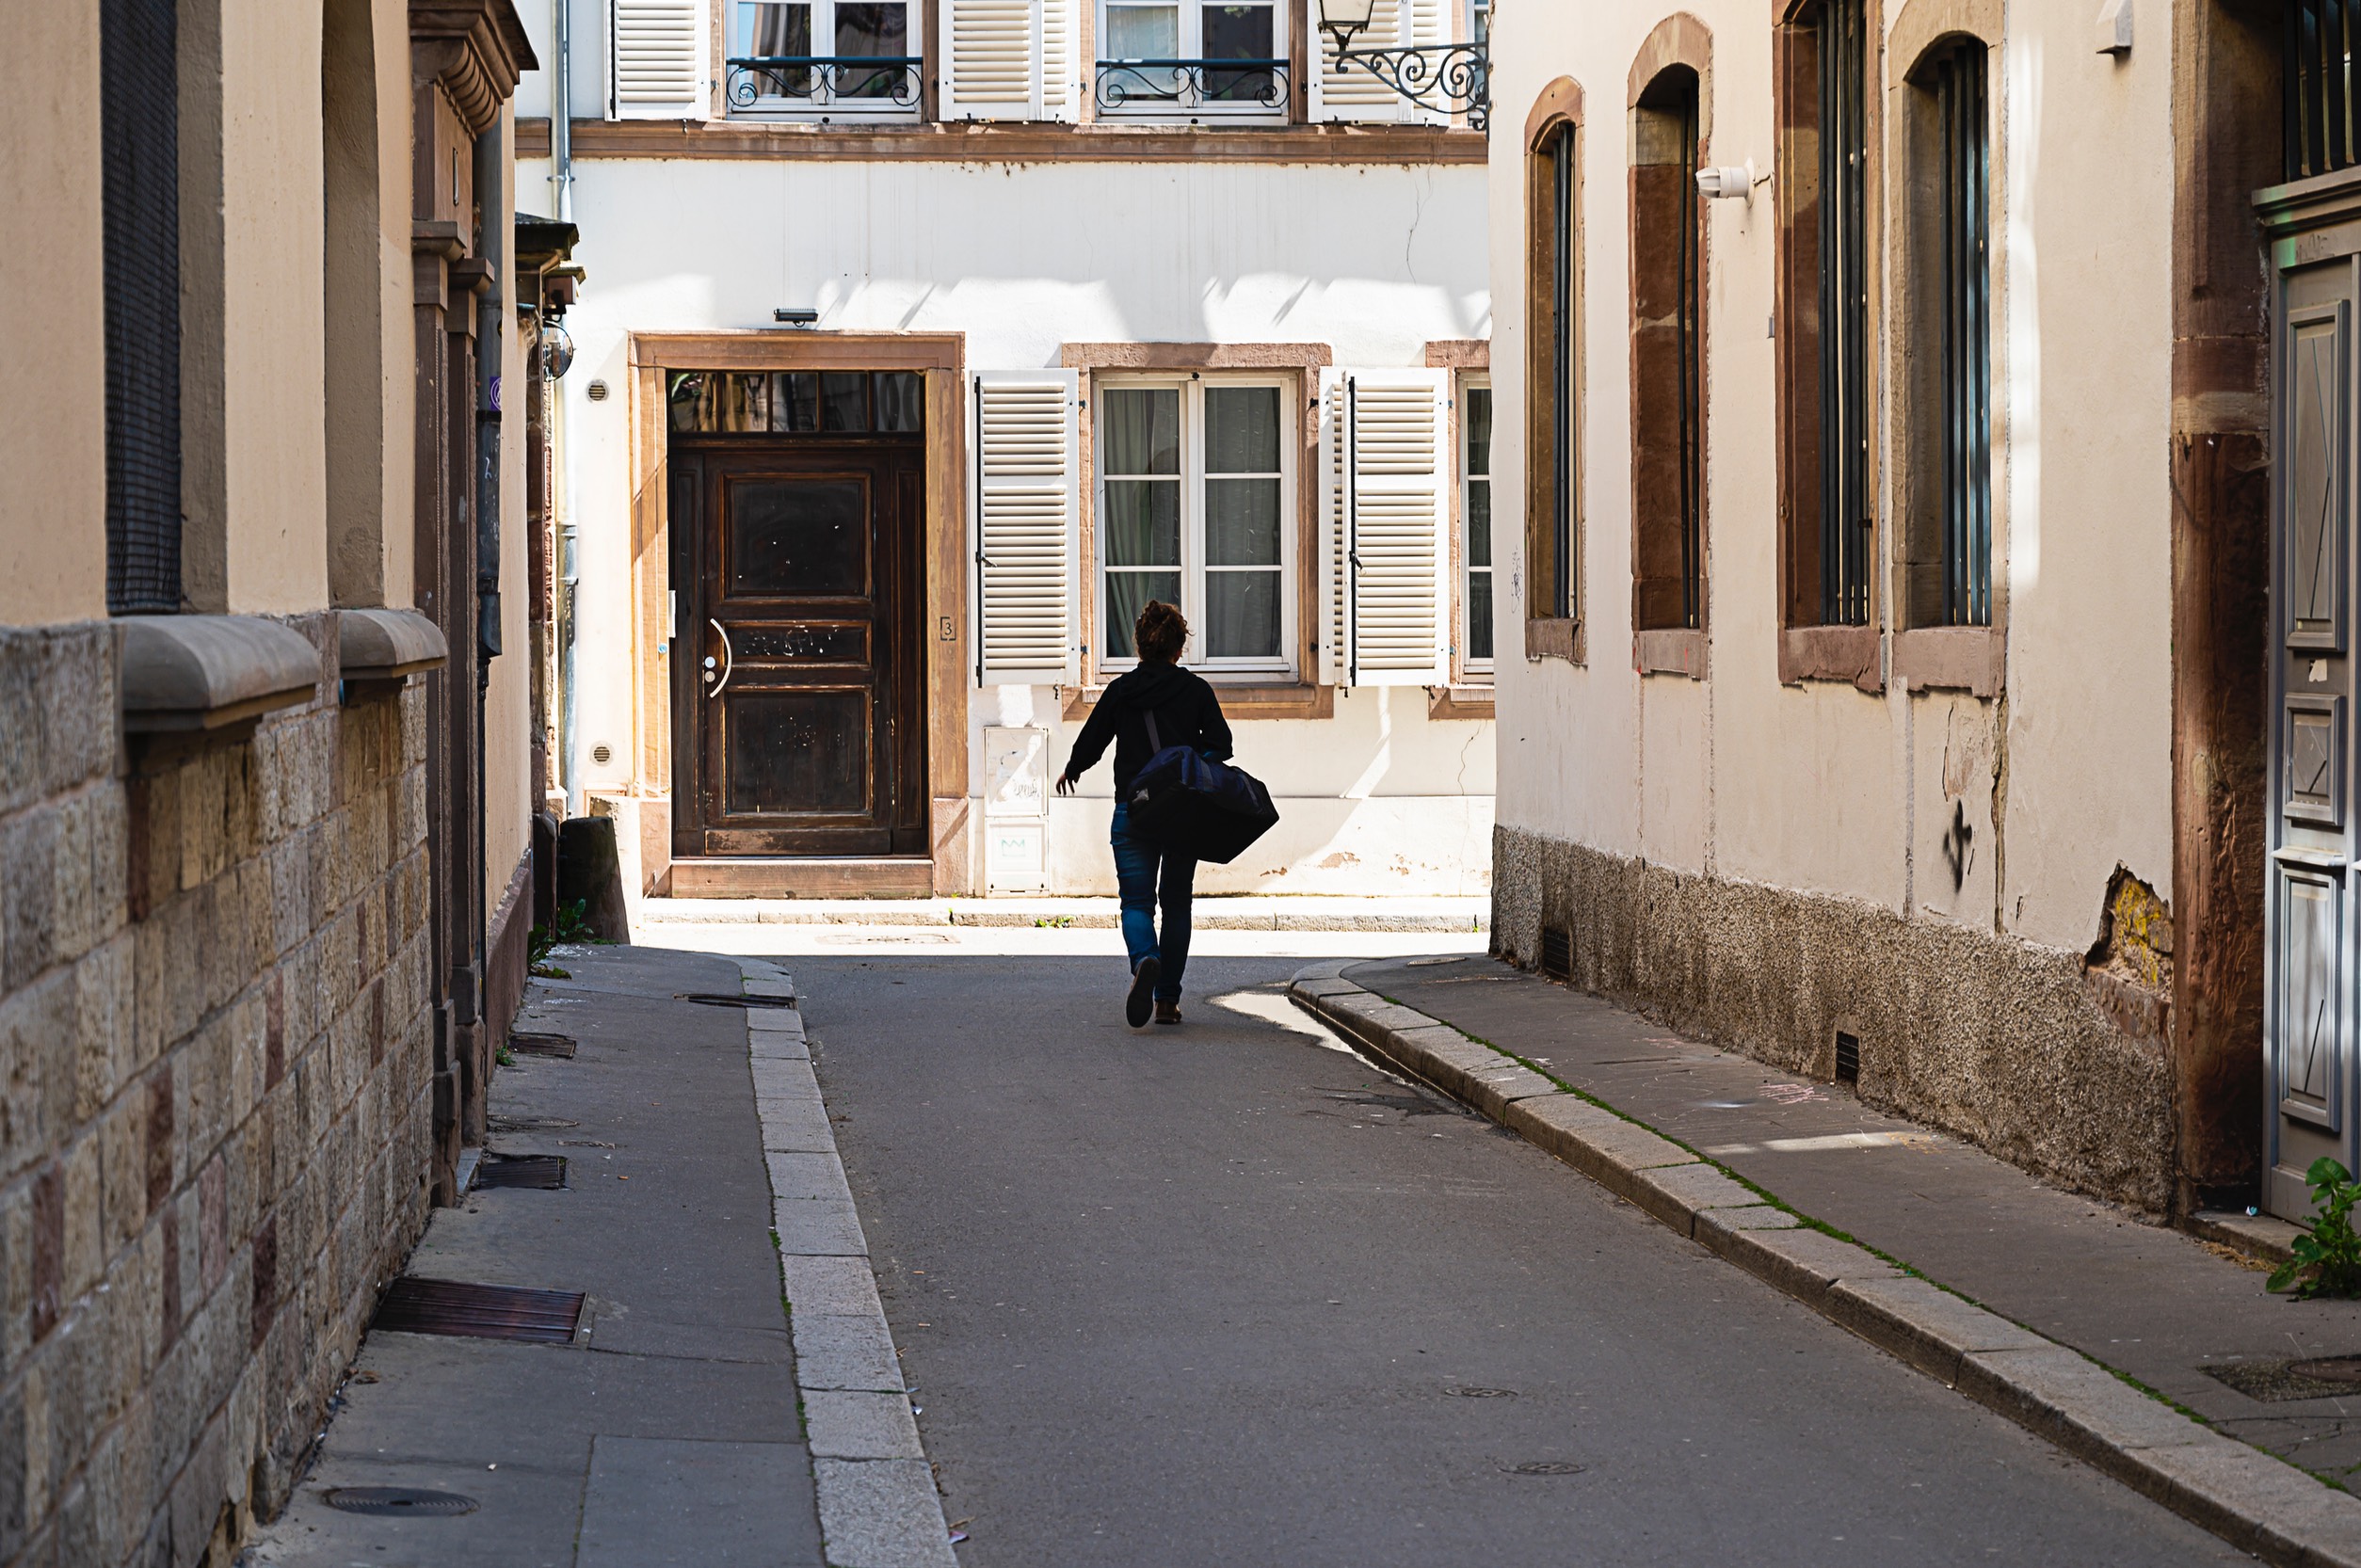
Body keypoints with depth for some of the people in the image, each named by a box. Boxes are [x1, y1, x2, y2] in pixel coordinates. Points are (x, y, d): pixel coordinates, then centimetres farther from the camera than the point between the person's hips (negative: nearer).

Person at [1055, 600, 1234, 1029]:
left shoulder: (1120, 690, -1)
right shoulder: (1197, 690, -1)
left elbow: (1090, 744, 6)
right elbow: (1220, 746, -2)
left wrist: (1070, 771, 27)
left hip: (1133, 812, -1)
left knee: (1136, 902, 1)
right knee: (1176, 904, 12)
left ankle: (1145, 960, -31)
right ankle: (1167, 999, 12)